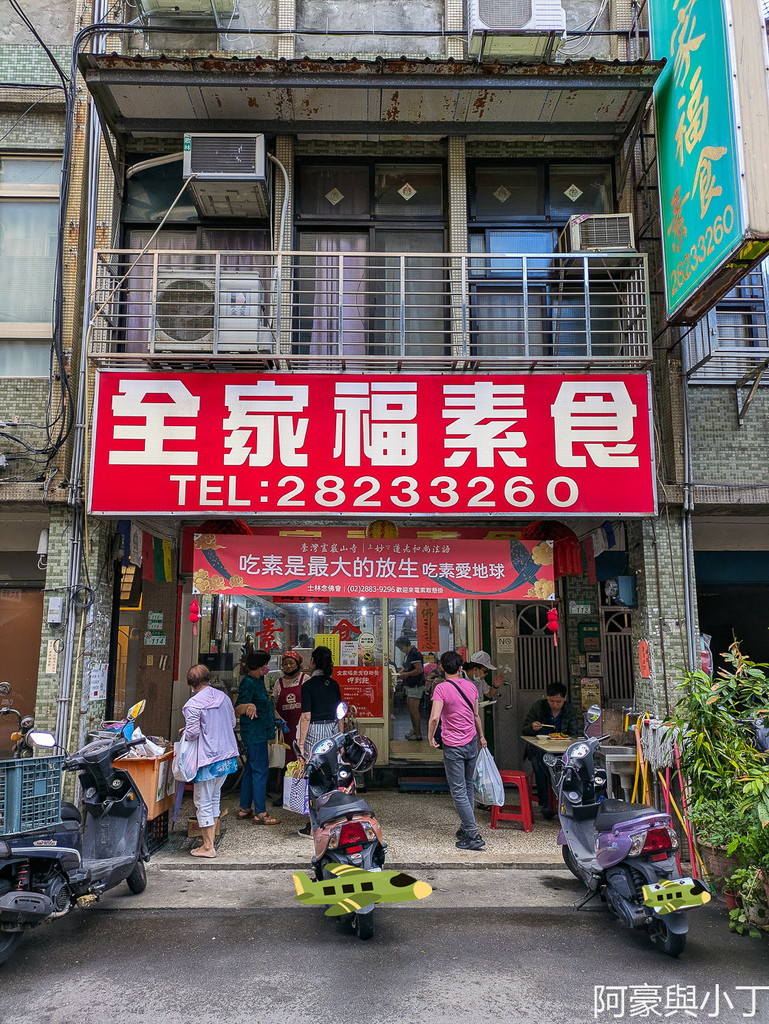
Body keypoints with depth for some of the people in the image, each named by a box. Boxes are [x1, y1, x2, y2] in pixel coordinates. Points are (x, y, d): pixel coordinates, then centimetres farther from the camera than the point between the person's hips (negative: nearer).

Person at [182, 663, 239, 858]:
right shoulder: (223, 697, 5)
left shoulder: (193, 704, -15)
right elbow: (232, 723, 13)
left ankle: (208, 847, 11)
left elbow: (192, 734, -14)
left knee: (203, 802, 5)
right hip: (227, 755, 7)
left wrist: (184, 732, 7)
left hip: (207, 758, -7)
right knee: (215, 797, 19)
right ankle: (211, 838, 26)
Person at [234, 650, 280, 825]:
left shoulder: (258, 680, 11)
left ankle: (245, 808, 24)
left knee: (250, 769, 15)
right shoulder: (248, 683, -19)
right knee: (260, 770, -6)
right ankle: (260, 813, -1)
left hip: (259, 732, 10)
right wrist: (249, 705, -48)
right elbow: (238, 709, -28)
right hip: (255, 733, -10)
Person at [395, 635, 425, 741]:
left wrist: (405, 674, -20)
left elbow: (419, 669, -25)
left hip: (416, 686, -10)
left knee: (414, 710, -7)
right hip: (410, 685, 11)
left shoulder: (414, 654, -20)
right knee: (410, 709, 17)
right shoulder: (407, 654, 13)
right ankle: (414, 730, 29)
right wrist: (400, 673, 6)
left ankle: (418, 734, 0)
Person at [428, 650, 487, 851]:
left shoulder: (441, 688, -14)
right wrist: (481, 736, 27)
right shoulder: (470, 686, 4)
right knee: (468, 786, 18)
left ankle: (473, 836, -2)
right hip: (472, 743, 6)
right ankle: (466, 828, 27)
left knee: (458, 791, -1)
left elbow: (434, 717, -25)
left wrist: (430, 737, -8)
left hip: (453, 746, -6)